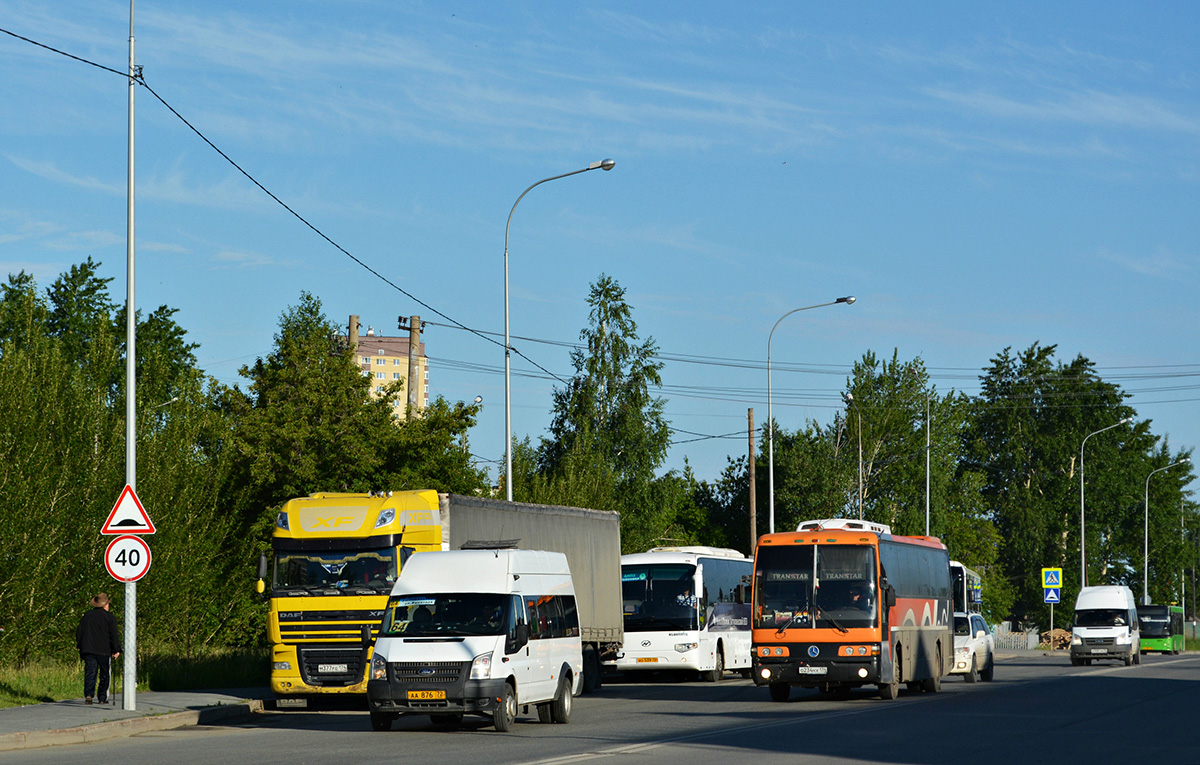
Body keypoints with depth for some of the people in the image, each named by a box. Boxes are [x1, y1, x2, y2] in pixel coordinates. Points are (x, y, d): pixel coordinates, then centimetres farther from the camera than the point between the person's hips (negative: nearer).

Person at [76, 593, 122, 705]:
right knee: (104, 675, 9)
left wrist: (80, 647, 23)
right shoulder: (109, 617, -2)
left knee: (90, 674, -1)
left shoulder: (87, 616, 10)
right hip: (104, 651, -2)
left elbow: (79, 633, 13)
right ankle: (102, 697, 9)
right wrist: (116, 650, -2)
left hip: (88, 650, 3)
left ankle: (88, 694, -20)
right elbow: (114, 635, -6)